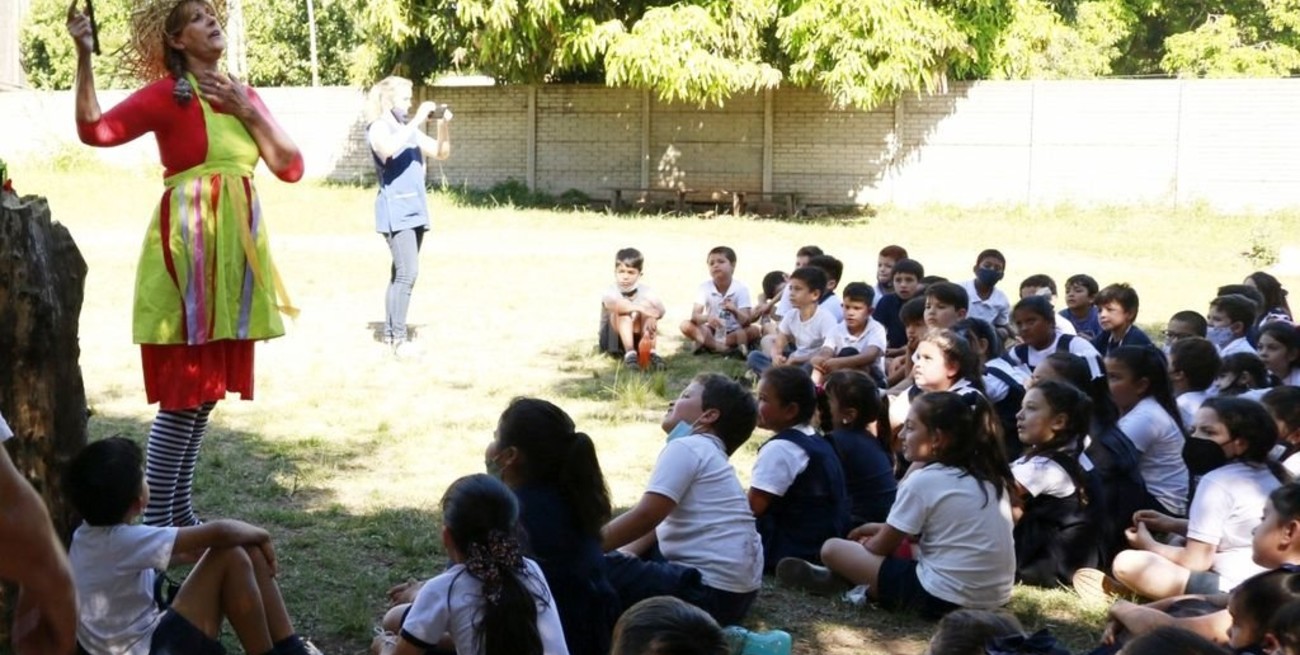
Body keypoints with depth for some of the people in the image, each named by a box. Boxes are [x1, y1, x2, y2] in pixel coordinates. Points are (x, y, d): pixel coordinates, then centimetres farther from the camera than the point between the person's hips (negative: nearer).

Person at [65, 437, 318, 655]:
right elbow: (219, 532, -26)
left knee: (251, 554, 1)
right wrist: (261, 535, -8)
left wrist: (196, 553, 11)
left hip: (149, 634, 9)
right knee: (232, 558, -21)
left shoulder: (93, 534, 5)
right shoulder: (122, 541, -23)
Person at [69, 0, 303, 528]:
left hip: (233, 251, 7)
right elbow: (95, 130, -18)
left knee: (208, 391, 11)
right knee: (183, 391, -8)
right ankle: (154, 522, 0)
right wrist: (84, 55, -27)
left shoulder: (243, 95, 14)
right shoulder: (168, 94, -6)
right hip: (188, 251, -7)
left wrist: (248, 111, -3)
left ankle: (180, 513, 22)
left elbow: (291, 168, 7)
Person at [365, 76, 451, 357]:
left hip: (415, 209, 8)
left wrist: (443, 126, 1)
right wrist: (417, 120, -26)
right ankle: (399, 337, -13)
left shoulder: (409, 129, 17)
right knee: (407, 273, -16)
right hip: (395, 210, -8)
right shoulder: (379, 128, -6)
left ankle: (390, 332, 15)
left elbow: (441, 153, 18)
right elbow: (388, 149, -29)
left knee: (401, 273, 9)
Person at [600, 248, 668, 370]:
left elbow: (661, 309, -24)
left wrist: (652, 317, -48)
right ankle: (630, 353, -41)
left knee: (648, 305, -23)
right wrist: (639, 308, -53)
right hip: (614, 339, -2)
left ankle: (651, 352, -33)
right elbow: (612, 304, -41)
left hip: (639, 338, 2)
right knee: (622, 310, -29)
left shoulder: (645, 291, -6)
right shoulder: (611, 291, -16)